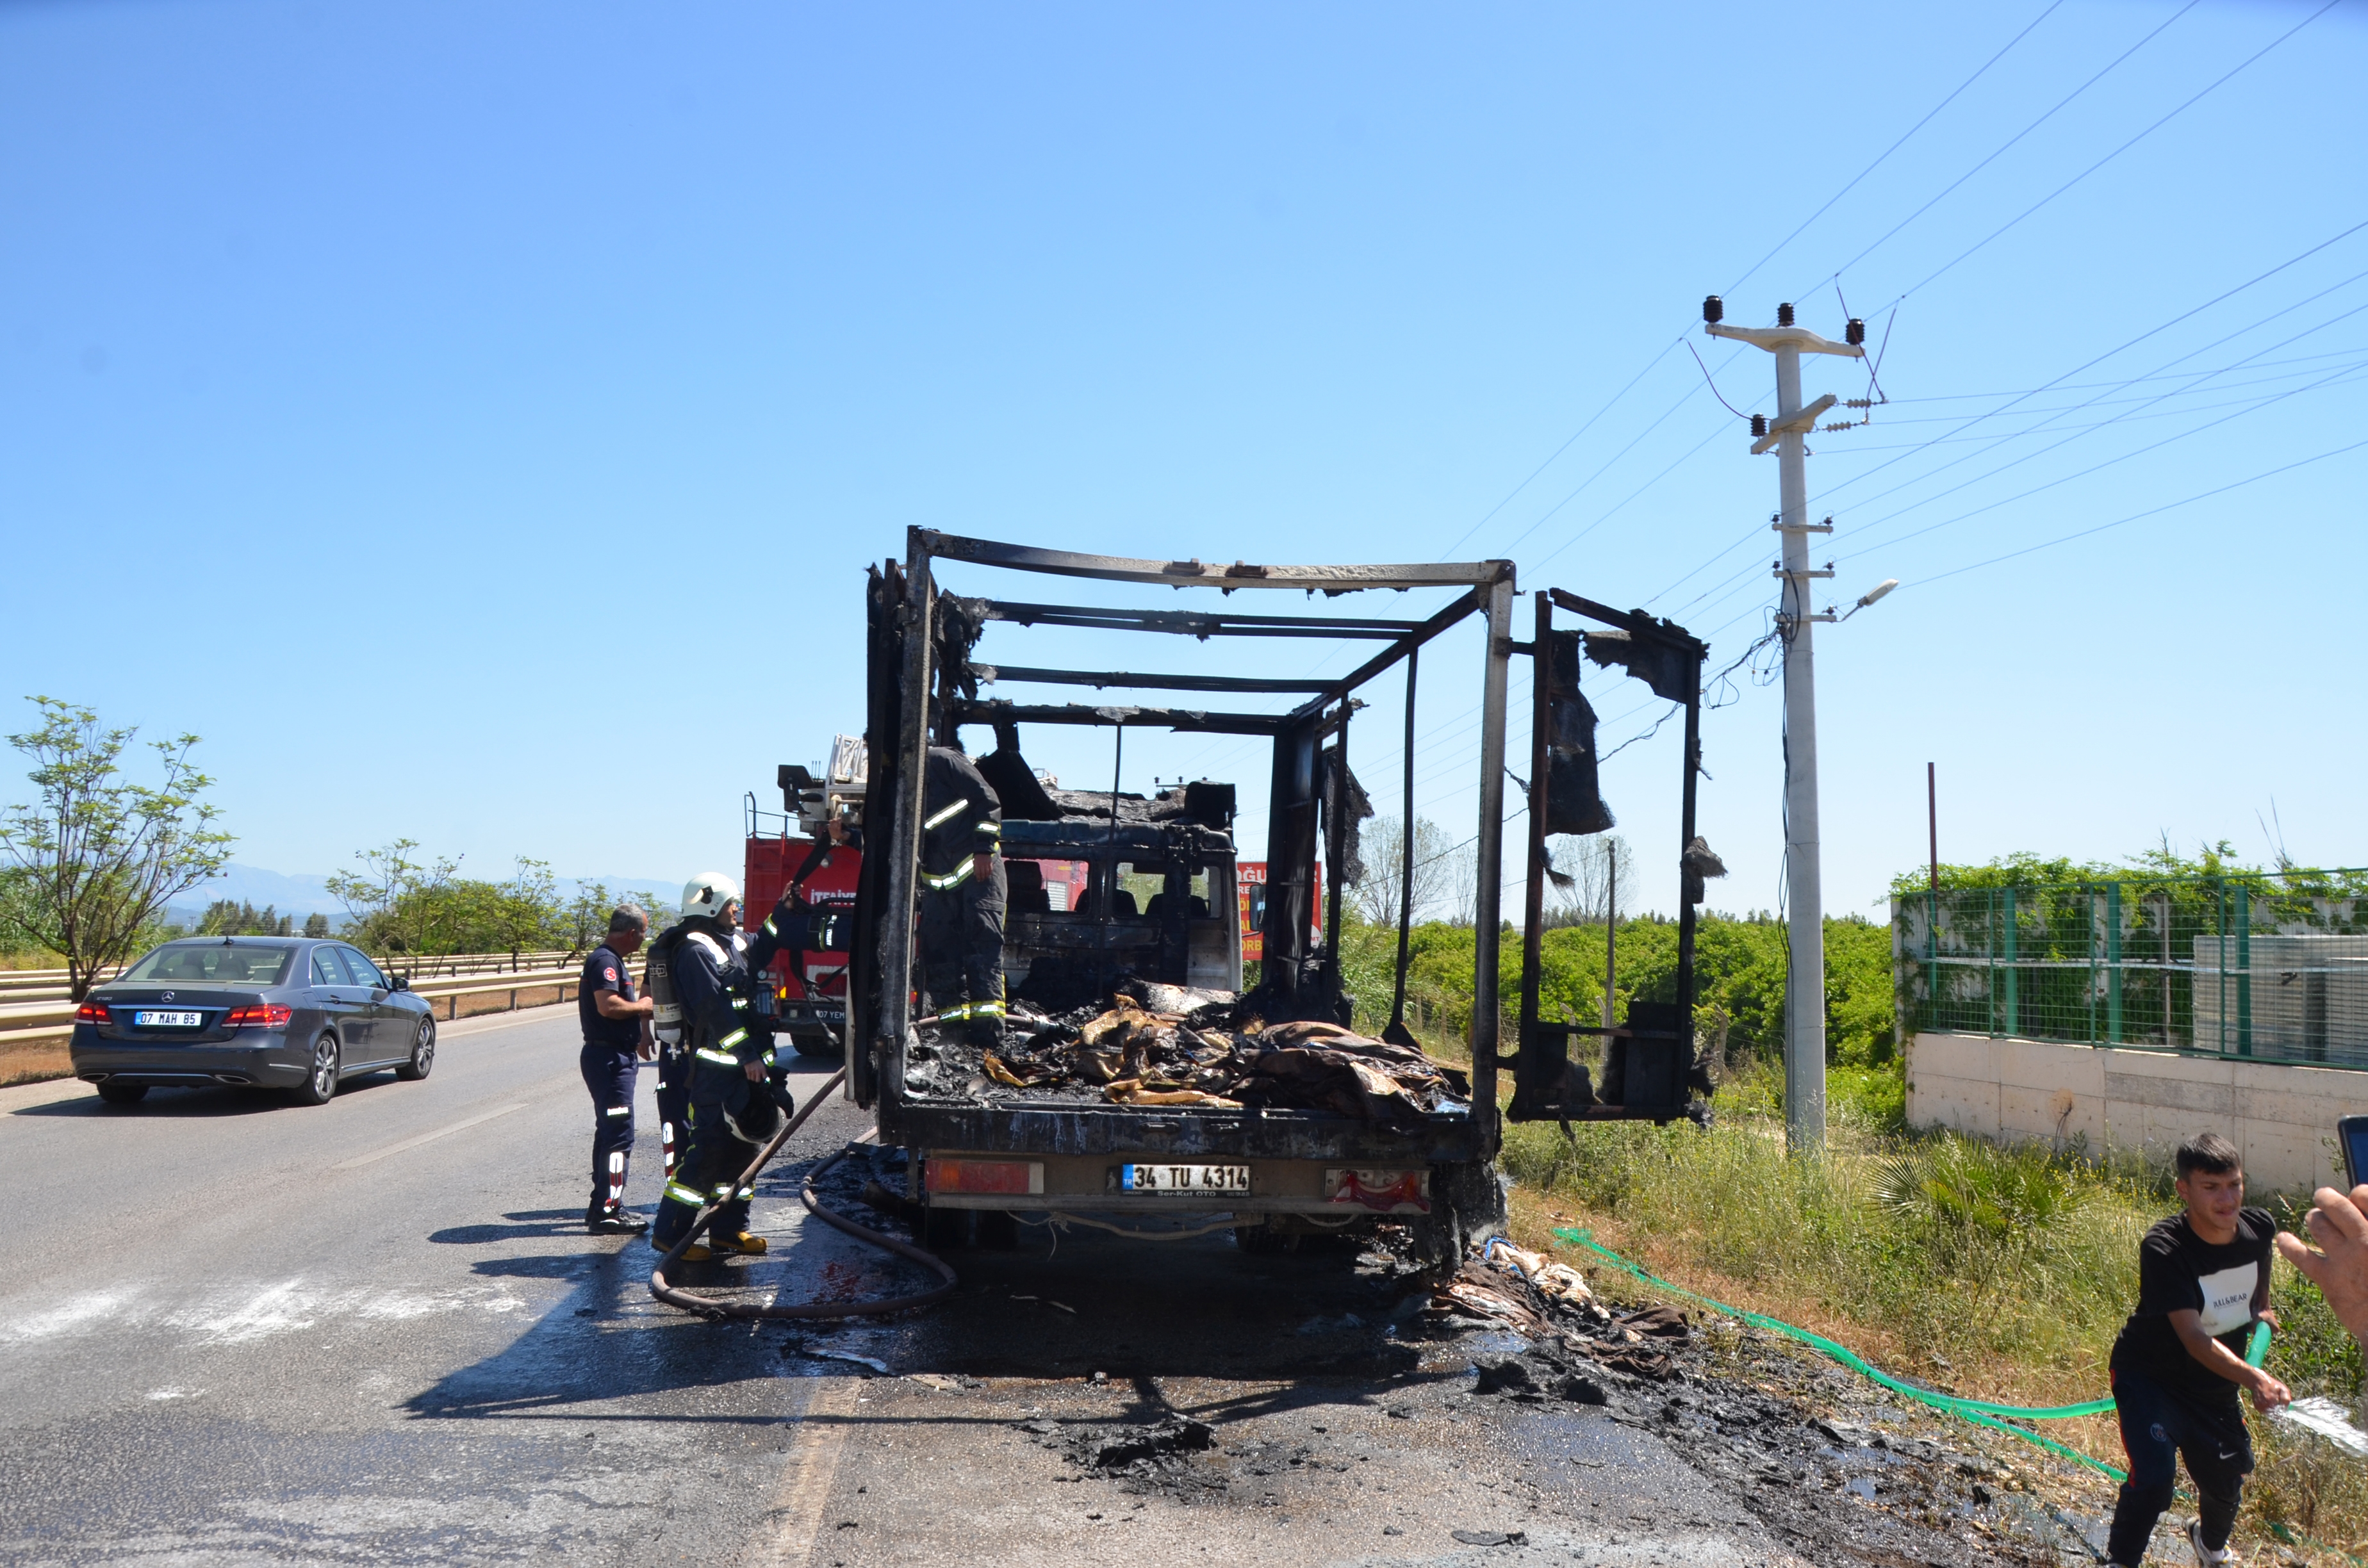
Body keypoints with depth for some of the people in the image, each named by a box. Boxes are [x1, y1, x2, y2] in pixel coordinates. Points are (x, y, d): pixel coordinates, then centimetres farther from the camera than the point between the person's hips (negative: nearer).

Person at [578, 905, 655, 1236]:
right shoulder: (605, 961, -16)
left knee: (610, 1133, 16)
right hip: (609, 1058, -11)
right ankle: (606, 1212, -8)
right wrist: (642, 1006, -14)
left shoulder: (612, 960, 17)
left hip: (617, 1057, 11)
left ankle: (603, 1206, 24)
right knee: (618, 1135, -10)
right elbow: (608, 1005, -29)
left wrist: (640, 1036, 22)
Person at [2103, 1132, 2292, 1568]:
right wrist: (2256, 1380, -50)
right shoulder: (2164, 1249, -32)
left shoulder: (2260, 1228, -13)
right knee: (2154, 1477, -24)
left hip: (2218, 1383, 6)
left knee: (2227, 1481, 19)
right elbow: (2194, 1337, -38)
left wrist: (2261, 1309, -3)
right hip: (2150, 1377, -6)